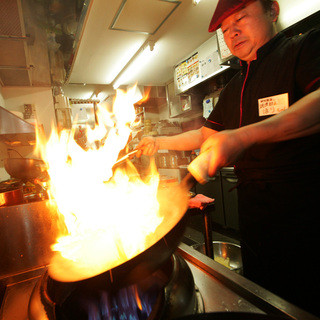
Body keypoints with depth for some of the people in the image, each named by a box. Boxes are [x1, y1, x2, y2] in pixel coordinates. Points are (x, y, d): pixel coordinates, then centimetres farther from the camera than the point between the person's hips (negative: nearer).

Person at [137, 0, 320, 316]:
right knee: (260, 292, 18)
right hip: (252, 205, 6)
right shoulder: (234, 89, 16)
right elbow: (205, 135, 21)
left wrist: (243, 136, -32)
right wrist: (159, 142, 18)